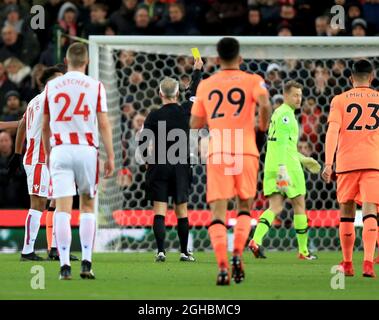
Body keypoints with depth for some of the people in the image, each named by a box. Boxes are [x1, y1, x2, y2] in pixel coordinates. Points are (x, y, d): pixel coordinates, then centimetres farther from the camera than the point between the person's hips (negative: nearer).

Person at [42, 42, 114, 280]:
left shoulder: (52, 86, 7)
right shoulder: (95, 86, 1)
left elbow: (45, 126, 14)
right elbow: (104, 125, -3)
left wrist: (48, 153, 26)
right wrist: (110, 157, 0)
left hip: (60, 151, 1)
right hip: (86, 150, -1)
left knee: (63, 208, -2)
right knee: (87, 207, 12)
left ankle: (65, 266, -9)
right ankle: (86, 263, 4)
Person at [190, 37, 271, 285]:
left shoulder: (205, 85, 11)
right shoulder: (252, 81, 4)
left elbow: (195, 123, 15)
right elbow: (265, 104, -15)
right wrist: (263, 125, 3)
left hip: (217, 153, 1)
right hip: (246, 151, -1)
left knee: (218, 213, -3)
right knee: (245, 207, 17)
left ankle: (223, 267, -18)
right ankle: (238, 254, -4)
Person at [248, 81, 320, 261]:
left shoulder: (278, 113, 20)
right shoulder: (285, 114, -10)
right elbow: (281, 143, -22)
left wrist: (303, 159, 33)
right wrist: (282, 169, -29)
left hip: (272, 169, 8)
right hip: (288, 165, -8)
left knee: (275, 207, -1)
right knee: (299, 206, 5)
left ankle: (256, 240, -22)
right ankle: (303, 251, 12)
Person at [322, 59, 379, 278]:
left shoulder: (340, 100, 2)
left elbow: (333, 131, -9)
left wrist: (328, 164, -14)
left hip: (347, 162, 0)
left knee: (347, 212, 13)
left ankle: (347, 264, 18)